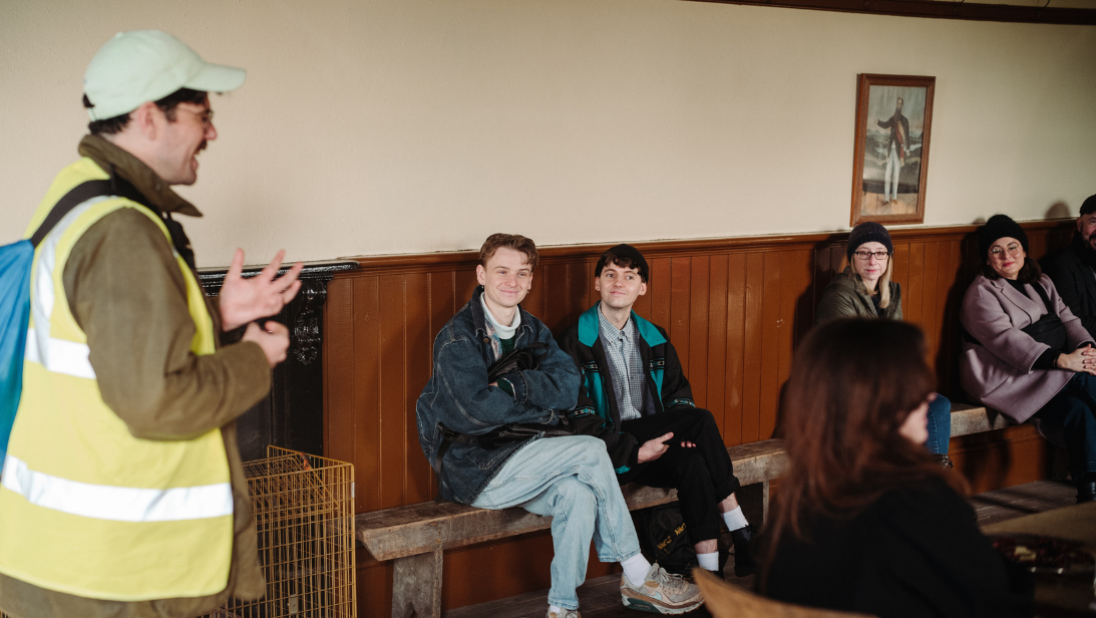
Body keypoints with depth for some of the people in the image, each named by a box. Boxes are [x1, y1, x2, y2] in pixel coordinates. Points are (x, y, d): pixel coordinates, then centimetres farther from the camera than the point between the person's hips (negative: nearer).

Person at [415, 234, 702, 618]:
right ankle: (638, 577, -10)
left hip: (515, 457, 6)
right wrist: (544, 411, -10)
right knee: (590, 451, -20)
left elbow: (568, 388, -4)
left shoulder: (533, 332, 11)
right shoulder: (457, 338, -9)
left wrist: (511, 384, -18)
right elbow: (478, 409, -21)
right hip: (472, 472, -6)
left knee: (578, 494, -26)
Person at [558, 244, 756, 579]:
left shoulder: (654, 338, 15)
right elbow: (577, 415, -10)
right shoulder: (575, 341, -3)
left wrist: (682, 432, -6)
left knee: (693, 461, -30)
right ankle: (739, 531, -19)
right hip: (610, 452, -5)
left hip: (654, 442, 5)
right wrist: (634, 450, -18)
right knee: (702, 419, -25)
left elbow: (678, 392, 18)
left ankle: (709, 572, -28)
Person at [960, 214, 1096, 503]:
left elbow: (1067, 318, 13)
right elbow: (1005, 338, -17)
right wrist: (1061, 360, -26)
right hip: (1006, 377, -6)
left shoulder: (1041, 283, 23)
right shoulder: (981, 293, -2)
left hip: (1051, 371, 7)